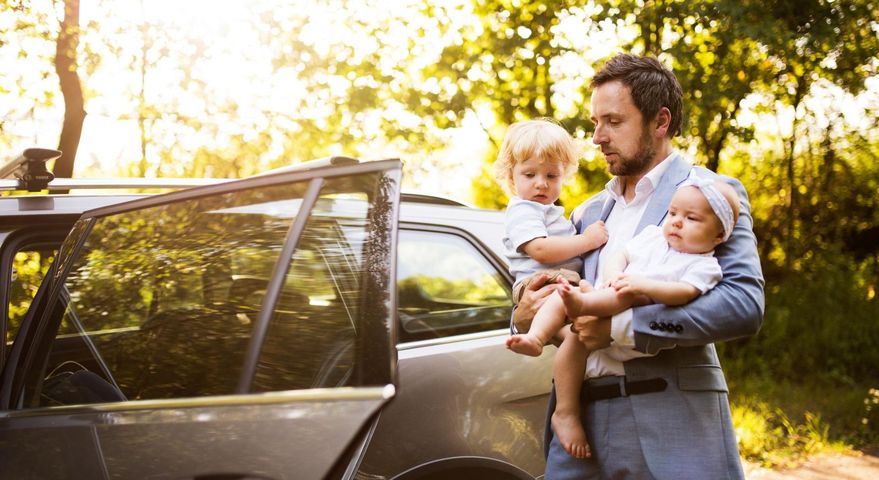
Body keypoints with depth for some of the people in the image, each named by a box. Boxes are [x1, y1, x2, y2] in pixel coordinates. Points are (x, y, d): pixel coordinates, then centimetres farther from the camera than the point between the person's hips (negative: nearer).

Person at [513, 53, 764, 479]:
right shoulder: (588, 212, 20)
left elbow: (745, 302, -13)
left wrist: (621, 325, -18)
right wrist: (526, 316, -3)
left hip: (671, 421, -5)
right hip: (582, 417, 5)